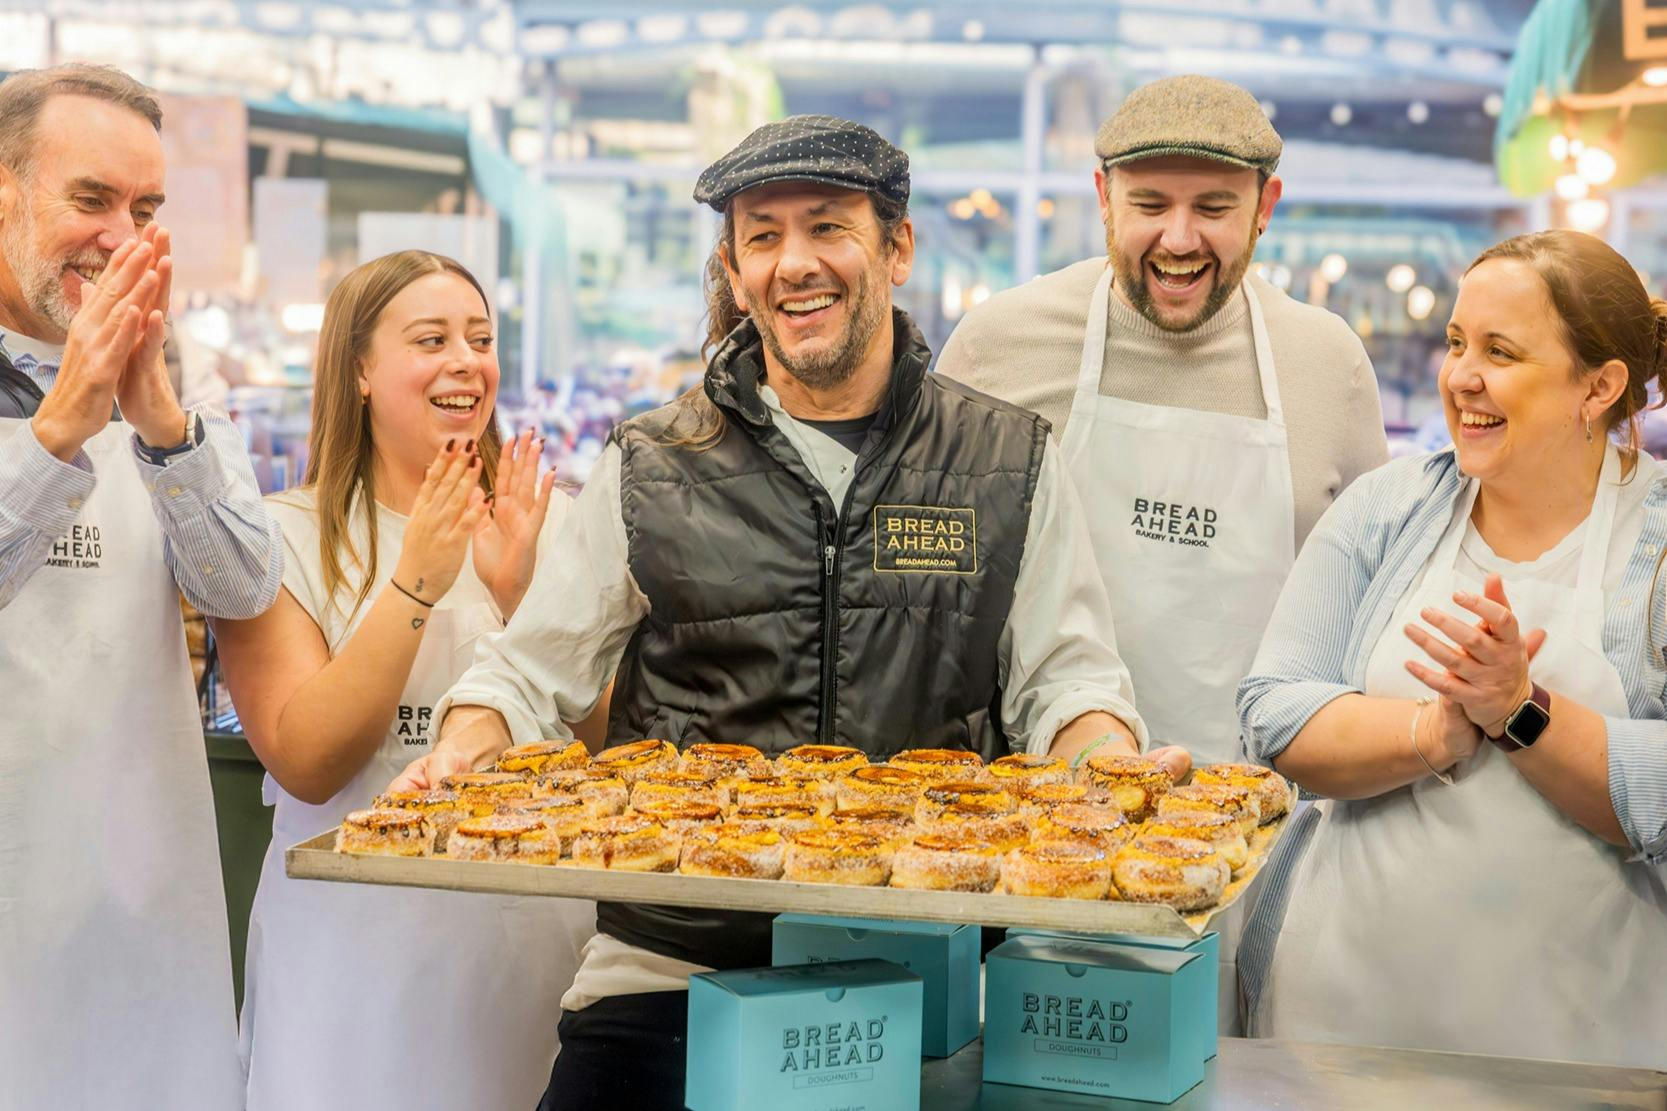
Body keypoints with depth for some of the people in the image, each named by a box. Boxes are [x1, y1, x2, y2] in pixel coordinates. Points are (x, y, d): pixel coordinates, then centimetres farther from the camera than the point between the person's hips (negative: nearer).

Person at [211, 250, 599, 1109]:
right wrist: (415, 582, -20)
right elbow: (307, 763, -14)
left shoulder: (555, 525, 4)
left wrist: (519, 592, -16)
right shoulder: (286, 538, -4)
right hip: (355, 943, -2)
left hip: (535, 938, 3)